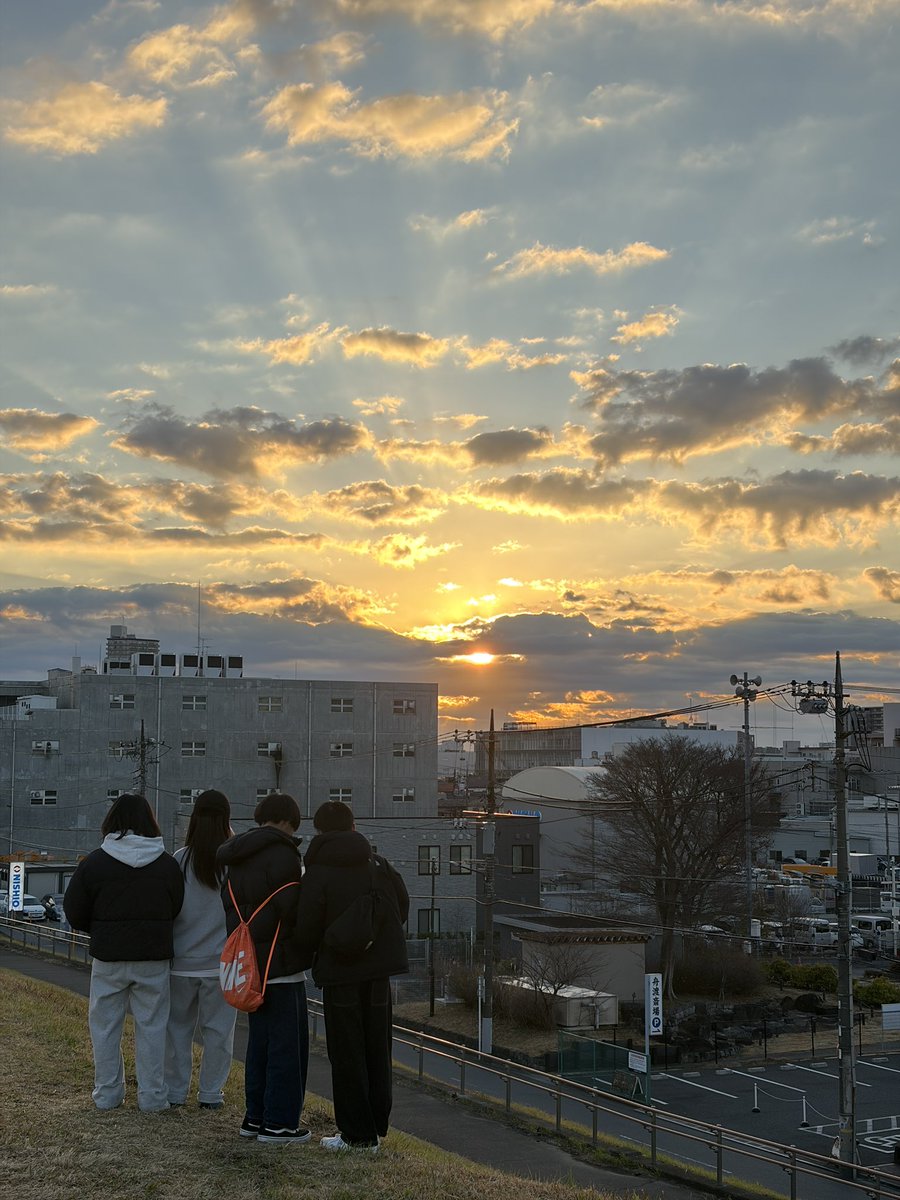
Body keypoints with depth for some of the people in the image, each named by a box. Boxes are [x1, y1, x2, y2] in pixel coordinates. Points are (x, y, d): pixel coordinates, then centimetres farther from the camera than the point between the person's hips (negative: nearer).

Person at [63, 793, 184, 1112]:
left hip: (108, 957, -1)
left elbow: (74, 912, -2)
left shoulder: (94, 863, -7)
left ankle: (107, 1094, 17)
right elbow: (177, 910, 4)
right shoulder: (168, 864, -2)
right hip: (154, 956, 1)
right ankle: (152, 1097, 10)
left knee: (105, 1026, 11)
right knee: (151, 1026, 8)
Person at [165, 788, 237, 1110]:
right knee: (217, 1028, 10)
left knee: (178, 1026, 14)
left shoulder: (180, 860, -8)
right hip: (221, 961, -1)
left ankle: (175, 1091, 19)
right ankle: (211, 1093, 14)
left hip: (182, 961, 1)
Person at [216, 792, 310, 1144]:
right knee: (287, 1043, -2)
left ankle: (256, 1116, 21)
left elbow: (230, 906, 15)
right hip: (280, 964, -9)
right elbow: (293, 910, -19)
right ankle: (279, 1121, 1)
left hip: (249, 961, 9)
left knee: (259, 1041, 16)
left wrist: (244, 945, 16)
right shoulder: (282, 854, -15)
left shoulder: (237, 859, 13)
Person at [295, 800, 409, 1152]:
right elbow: (402, 906, 10)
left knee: (346, 1054, 3)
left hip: (340, 970, -5)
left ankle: (357, 1134, 4)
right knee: (377, 1050, 14)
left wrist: (312, 953, 8)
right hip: (379, 968, 5)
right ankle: (376, 1126, 20)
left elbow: (307, 925, -12)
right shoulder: (379, 865, 4)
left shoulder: (318, 873, -11)